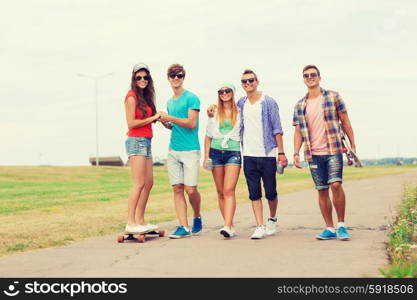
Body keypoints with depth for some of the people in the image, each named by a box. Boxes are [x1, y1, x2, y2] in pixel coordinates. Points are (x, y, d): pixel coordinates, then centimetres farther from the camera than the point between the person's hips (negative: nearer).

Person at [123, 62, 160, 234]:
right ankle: (130, 223, -14)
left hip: (146, 142, 9)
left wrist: (158, 118, -1)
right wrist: (152, 118, -8)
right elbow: (131, 123, -13)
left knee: (149, 183, 9)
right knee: (139, 183, -13)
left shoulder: (146, 97, 17)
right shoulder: (132, 97, -8)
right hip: (136, 141, -9)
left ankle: (140, 221, 14)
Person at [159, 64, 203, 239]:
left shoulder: (191, 98, -5)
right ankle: (183, 226, 4)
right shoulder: (170, 102, 17)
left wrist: (169, 118, -14)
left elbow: (191, 123, -14)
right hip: (173, 150, 6)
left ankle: (197, 217, 20)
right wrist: (165, 123, 5)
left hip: (190, 150, -6)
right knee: (177, 189, 1)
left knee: (190, 189, -6)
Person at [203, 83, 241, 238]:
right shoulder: (214, 113, 13)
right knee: (221, 192, 3)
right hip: (216, 152, 3)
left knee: (229, 190, -16)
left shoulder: (239, 112, 7)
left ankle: (227, 226, -24)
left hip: (233, 152, -3)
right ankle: (230, 225, 10)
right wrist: (206, 157, 6)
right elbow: (208, 136, 14)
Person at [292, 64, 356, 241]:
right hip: (313, 154, 3)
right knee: (322, 190, 4)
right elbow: (298, 131, 12)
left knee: (335, 184, -17)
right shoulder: (300, 106, 11)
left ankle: (341, 225, -2)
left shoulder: (333, 97, 3)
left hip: (333, 151, -3)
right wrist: (296, 153, 1)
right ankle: (330, 229, 11)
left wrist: (353, 145, 2)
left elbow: (345, 121, 5)